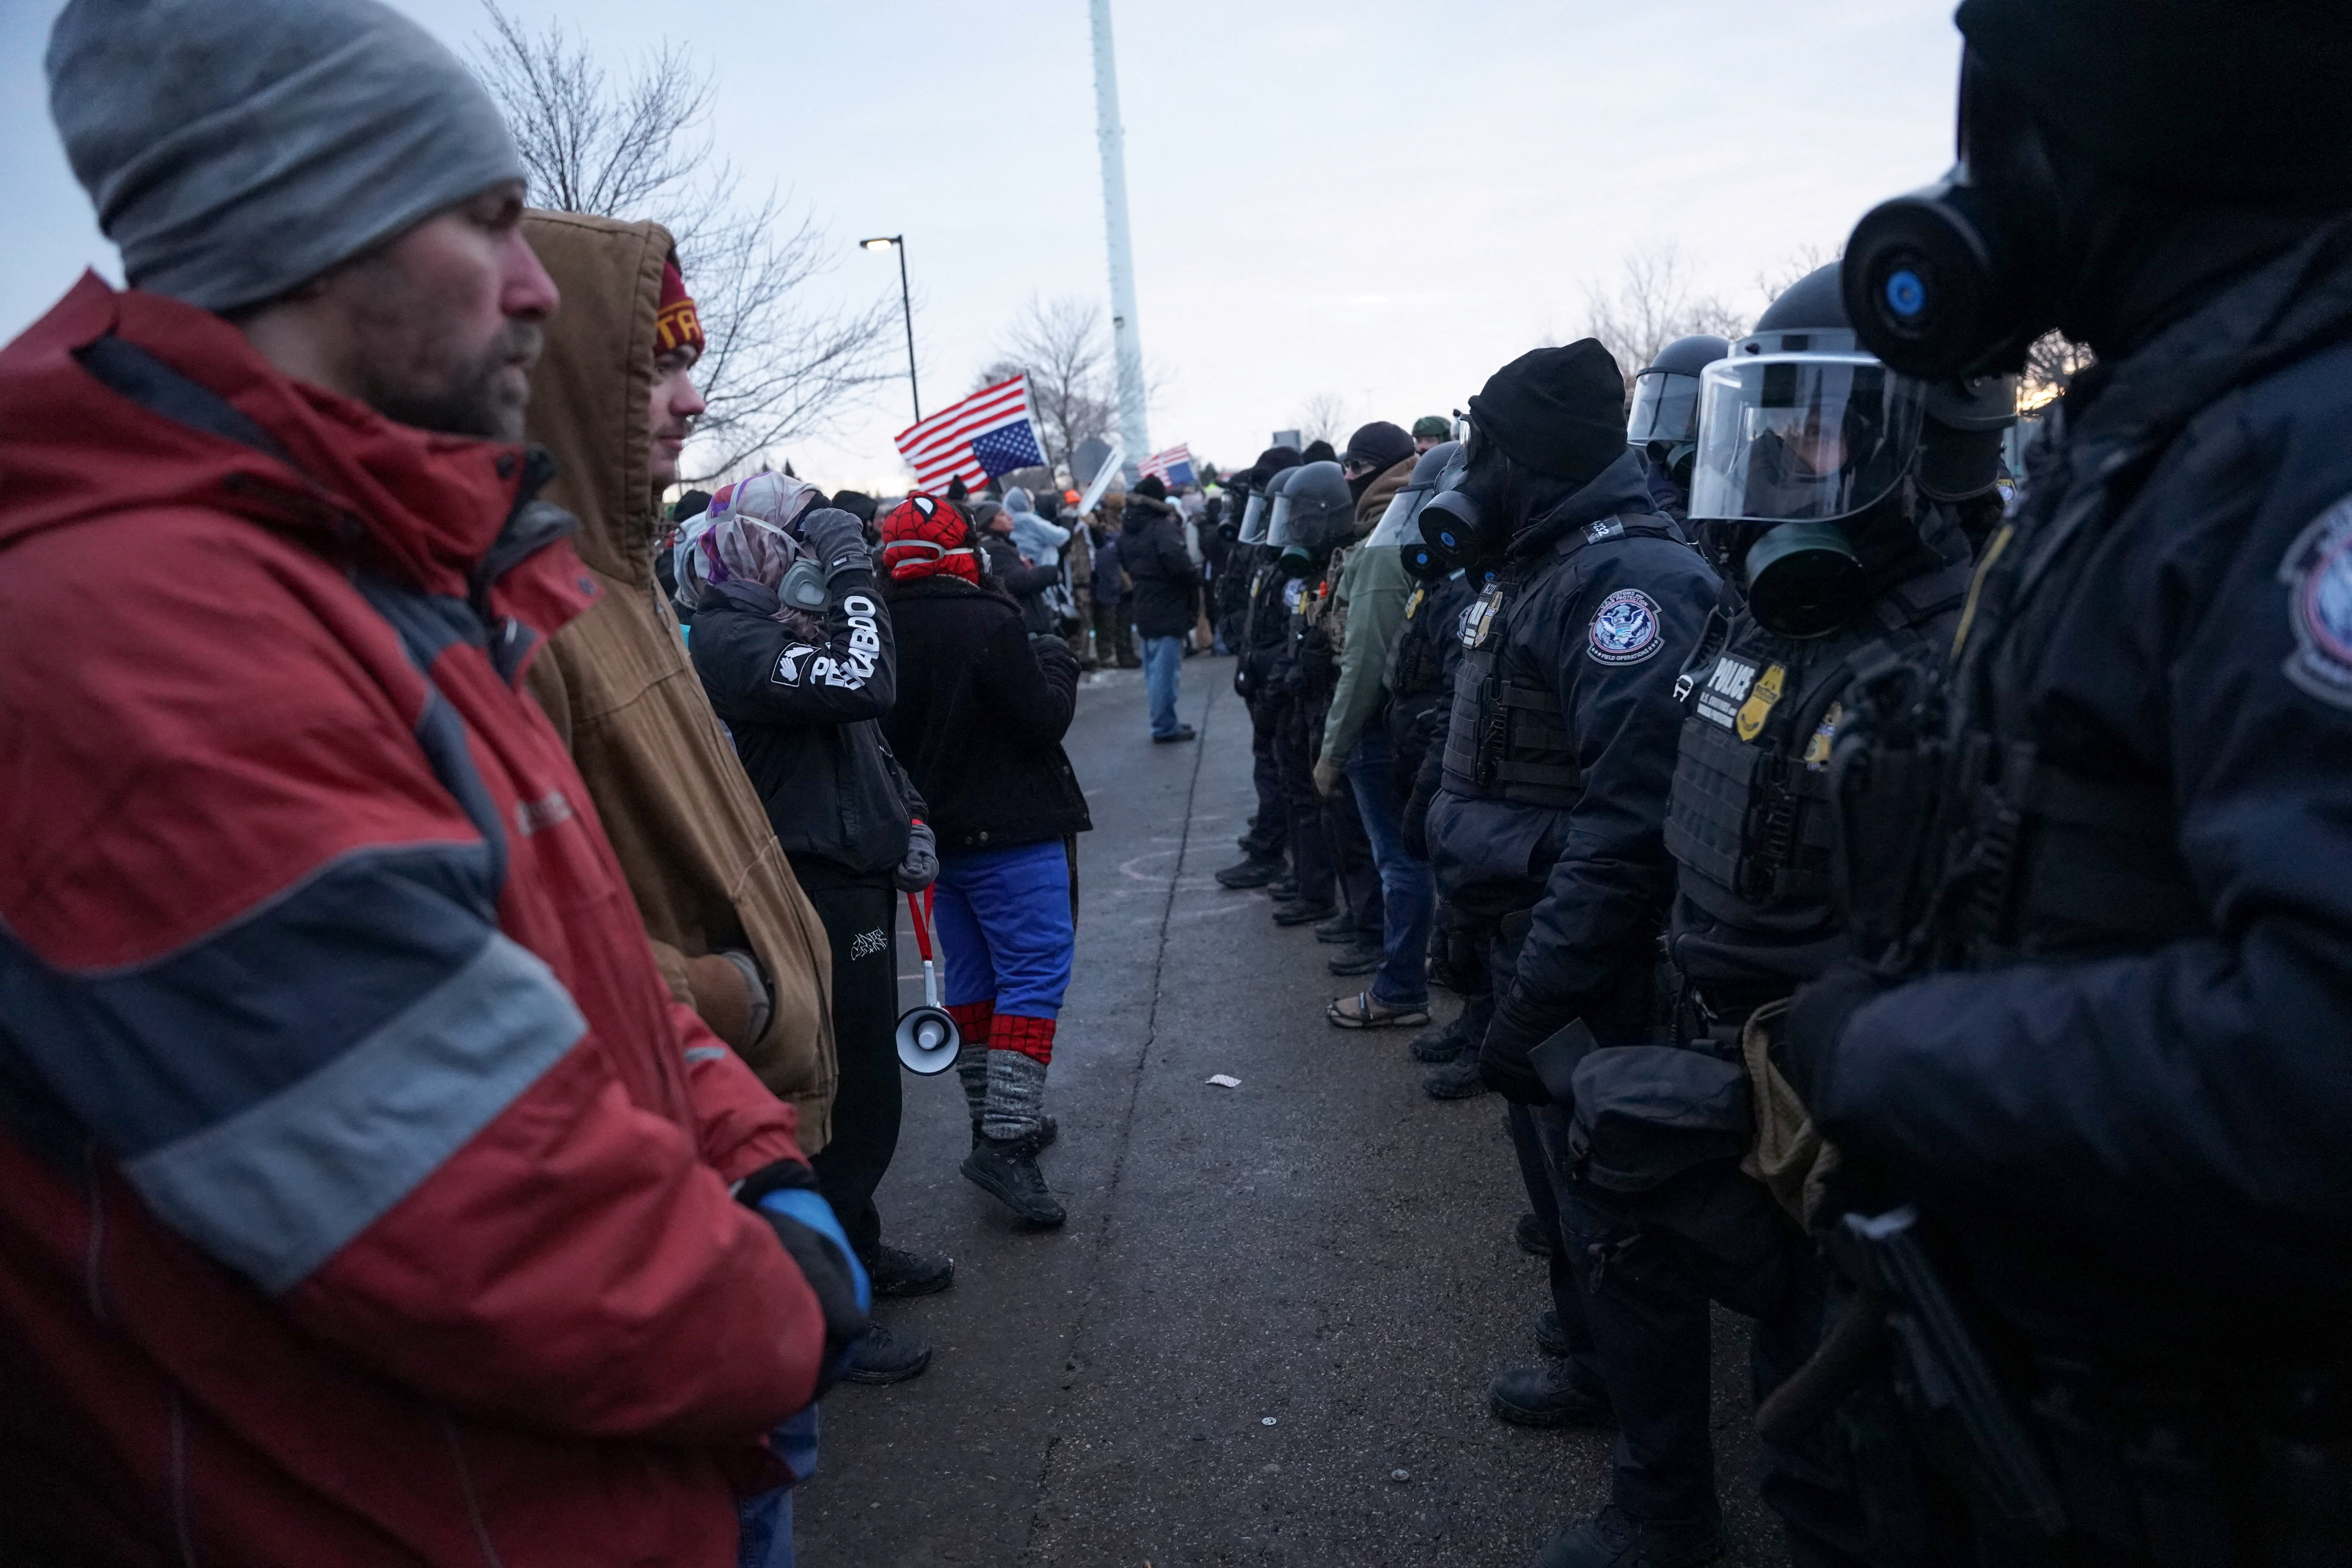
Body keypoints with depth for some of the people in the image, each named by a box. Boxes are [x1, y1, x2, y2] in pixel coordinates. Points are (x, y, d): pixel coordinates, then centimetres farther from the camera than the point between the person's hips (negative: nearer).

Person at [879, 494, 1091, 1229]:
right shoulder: (989, 625, -19)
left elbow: (883, 730, 9)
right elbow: (1045, 720, -15)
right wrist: (1057, 664, 1)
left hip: (936, 831, 7)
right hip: (1009, 832, -7)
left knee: (973, 975, 16)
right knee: (1035, 972, -3)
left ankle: (996, 1119, 27)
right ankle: (1005, 1138, -11)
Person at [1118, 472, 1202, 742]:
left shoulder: (1127, 530, 9)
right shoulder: (1162, 528, -19)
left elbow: (1125, 562, 20)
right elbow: (1176, 559, -31)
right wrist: (1195, 578, -15)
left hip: (1143, 608, 9)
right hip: (1167, 608, -9)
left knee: (1154, 669, 16)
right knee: (1165, 669, -3)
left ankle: (1165, 721, 26)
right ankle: (1165, 727, 2)